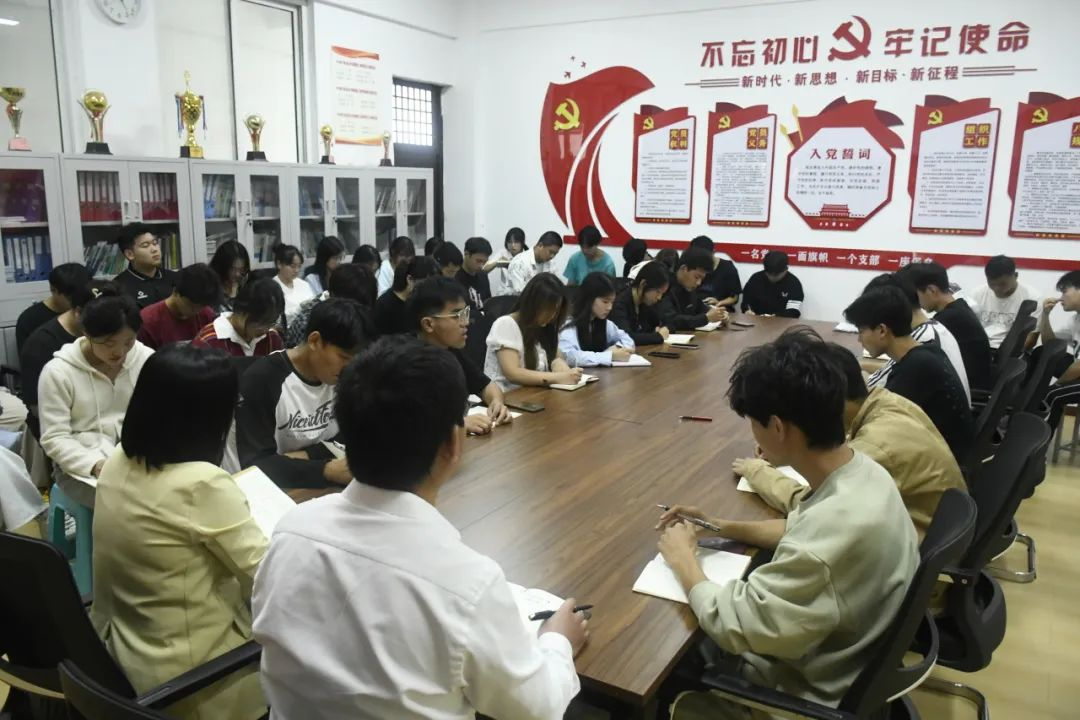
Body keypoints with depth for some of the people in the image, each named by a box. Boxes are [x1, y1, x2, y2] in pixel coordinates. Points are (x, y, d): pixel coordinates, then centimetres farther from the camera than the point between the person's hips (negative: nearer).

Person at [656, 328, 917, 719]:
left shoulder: (836, 530, -39)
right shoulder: (862, 469, -12)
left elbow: (731, 625, -28)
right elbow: (805, 529, 10)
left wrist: (683, 560, -11)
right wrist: (722, 527, 3)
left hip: (808, 689, -7)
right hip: (838, 653, 7)